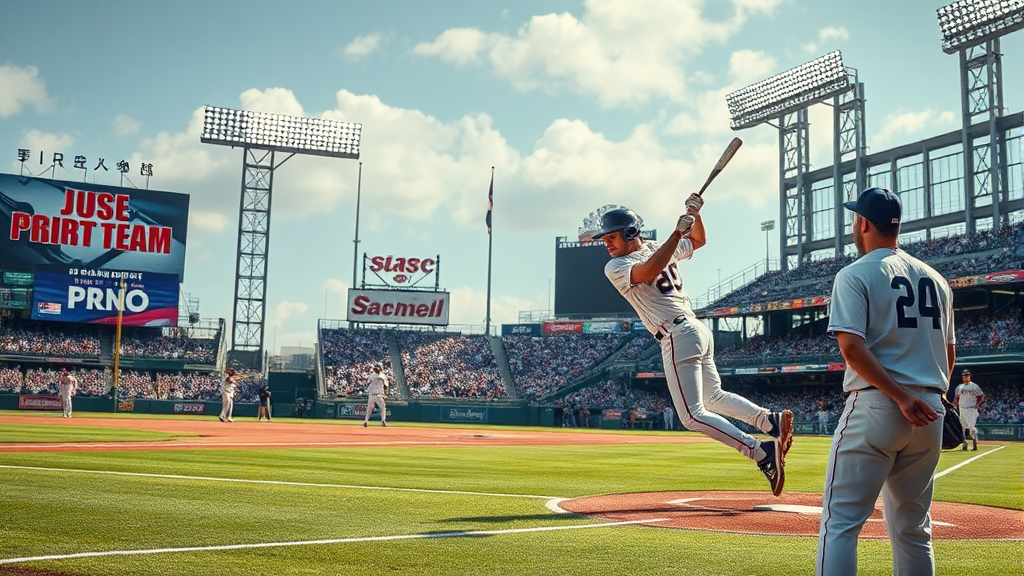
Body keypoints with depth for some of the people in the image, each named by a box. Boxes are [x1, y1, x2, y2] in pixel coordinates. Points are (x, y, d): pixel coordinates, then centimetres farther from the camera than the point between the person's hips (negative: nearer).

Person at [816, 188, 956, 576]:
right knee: (913, 527, 15)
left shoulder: (856, 275, -4)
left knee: (841, 521, -5)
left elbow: (852, 347, -18)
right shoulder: (935, 278, 14)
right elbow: (949, 354, 18)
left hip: (875, 407, -6)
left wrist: (902, 398, -18)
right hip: (929, 414, 6)